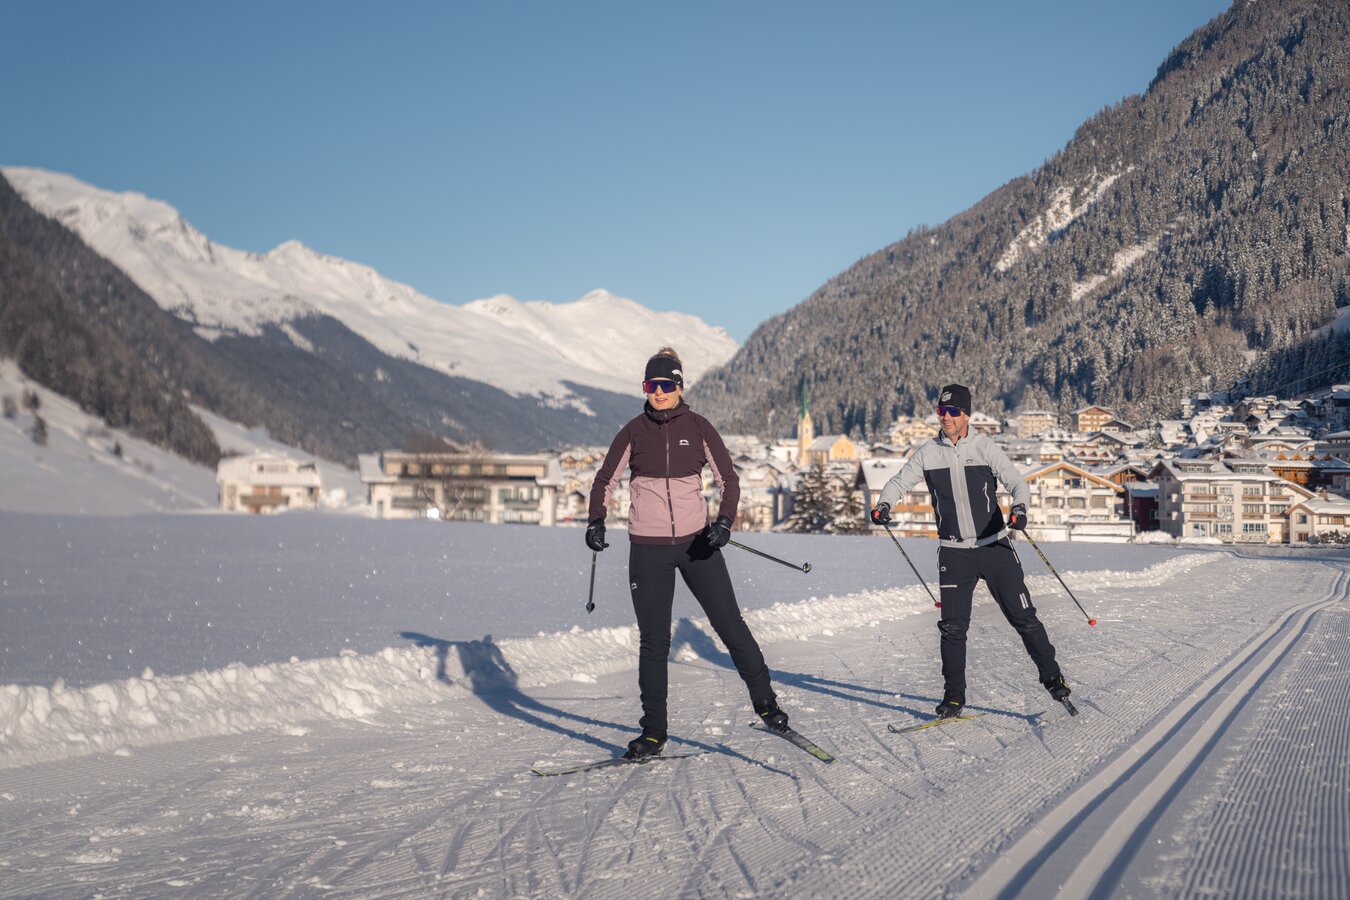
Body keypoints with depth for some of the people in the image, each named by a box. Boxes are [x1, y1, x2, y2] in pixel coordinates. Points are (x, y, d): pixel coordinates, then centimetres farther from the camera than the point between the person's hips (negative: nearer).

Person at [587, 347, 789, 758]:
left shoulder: (698, 427, -1)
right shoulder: (633, 431, 1)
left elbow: (728, 478, 1)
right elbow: (605, 481, 8)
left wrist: (725, 521, -17)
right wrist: (596, 521, -10)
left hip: (696, 540, 0)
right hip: (648, 547, 0)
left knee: (729, 623, 2)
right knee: (653, 640, 3)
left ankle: (765, 701, 19)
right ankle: (653, 731, 13)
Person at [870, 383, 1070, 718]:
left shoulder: (985, 447, -4)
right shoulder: (928, 453, 2)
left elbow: (1016, 481, -7)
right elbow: (900, 481, 7)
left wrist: (1019, 507, -28)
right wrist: (884, 504, -14)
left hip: (995, 545, -1)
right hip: (954, 552, 1)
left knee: (1023, 617, 1)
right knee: (953, 626, 0)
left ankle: (1052, 677, 18)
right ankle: (954, 696, 12)